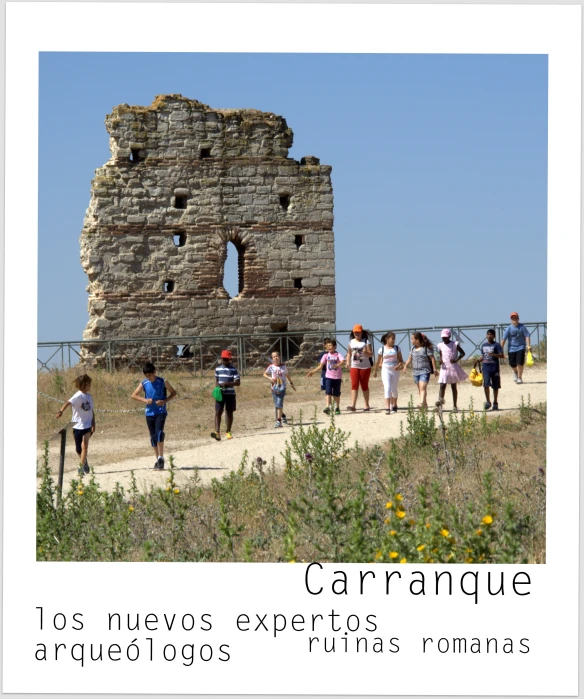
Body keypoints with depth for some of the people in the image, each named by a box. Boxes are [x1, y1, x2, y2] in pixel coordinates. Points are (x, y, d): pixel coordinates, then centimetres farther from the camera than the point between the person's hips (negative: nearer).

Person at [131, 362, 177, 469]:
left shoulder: (162, 382, -5)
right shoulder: (144, 384, 3)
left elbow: (173, 393, 3)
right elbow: (134, 395, 8)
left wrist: (164, 401, -14)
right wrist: (145, 400, -9)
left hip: (161, 411, -4)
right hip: (149, 412, 4)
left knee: (159, 432, -22)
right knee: (153, 436, 7)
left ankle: (161, 457, -17)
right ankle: (157, 459, 17)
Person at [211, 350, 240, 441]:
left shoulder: (233, 370, -3)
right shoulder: (218, 369, 7)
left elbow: (238, 382, -9)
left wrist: (227, 384, -21)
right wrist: (218, 385, -4)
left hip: (230, 393, -1)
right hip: (220, 393, 1)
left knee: (229, 413, 8)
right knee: (218, 412, -11)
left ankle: (228, 432, 20)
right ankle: (217, 432, -19)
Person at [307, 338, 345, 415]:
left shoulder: (338, 355, -4)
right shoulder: (326, 356, 5)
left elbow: (343, 361, -22)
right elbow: (320, 365, 5)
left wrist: (337, 365, -43)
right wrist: (312, 371, -2)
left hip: (337, 377, -2)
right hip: (328, 376, 2)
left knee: (336, 393, 7)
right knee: (328, 392, -12)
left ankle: (337, 408, 21)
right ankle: (328, 407, -20)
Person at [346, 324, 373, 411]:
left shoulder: (366, 341, -4)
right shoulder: (351, 342, 8)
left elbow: (371, 354, -6)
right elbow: (349, 353, 18)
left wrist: (366, 352, -27)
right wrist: (348, 362, 4)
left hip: (365, 367, -3)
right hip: (354, 366, 3)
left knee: (364, 386, 6)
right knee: (354, 385, -9)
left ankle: (367, 405, 17)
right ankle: (353, 405, -16)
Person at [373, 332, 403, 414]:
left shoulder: (397, 348, 4)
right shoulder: (382, 349, 0)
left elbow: (401, 360, 5)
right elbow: (378, 362, 11)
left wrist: (399, 365, -16)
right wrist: (375, 371, 18)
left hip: (395, 370, 2)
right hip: (385, 370, -2)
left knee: (394, 389, 11)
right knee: (387, 388, -14)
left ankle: (394, 405, 32)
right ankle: (387, 408, -20)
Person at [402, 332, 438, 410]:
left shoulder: (426, 348, -8)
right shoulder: (413, 348, 10)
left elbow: (432, 359, -4)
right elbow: (410, 358, 18)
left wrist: (434, 370, -5)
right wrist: (405, 366, 2)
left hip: (425, 371, -7)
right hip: (416, 372, 7)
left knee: (422, 388, -20)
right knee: (420, 389, 12)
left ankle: (422, 404, -32)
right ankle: (425, 404, 22)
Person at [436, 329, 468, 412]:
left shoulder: (455, 344, -3)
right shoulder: (440, 345, 6)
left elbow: (462, 353, 1)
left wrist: (456, 360, -15)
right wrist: (440, 360, -5)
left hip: (453, 367, -2)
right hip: (444, 368, 2)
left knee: (454, 387, 7)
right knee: (442, 386, -14)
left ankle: (455, 406, 12)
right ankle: (440, 401, -24)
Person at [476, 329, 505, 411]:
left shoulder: (496, 345, -4)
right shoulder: (483, 345, 11)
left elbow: (502, 356, -10)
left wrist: (493, 355, -25)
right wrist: (478, 360, 2)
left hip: (494, 367, -3)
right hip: (485, 367, 3)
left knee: (495, 386, 6)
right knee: (486, 384, -12)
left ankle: (495, 403, 17)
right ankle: (488, 401, -1)